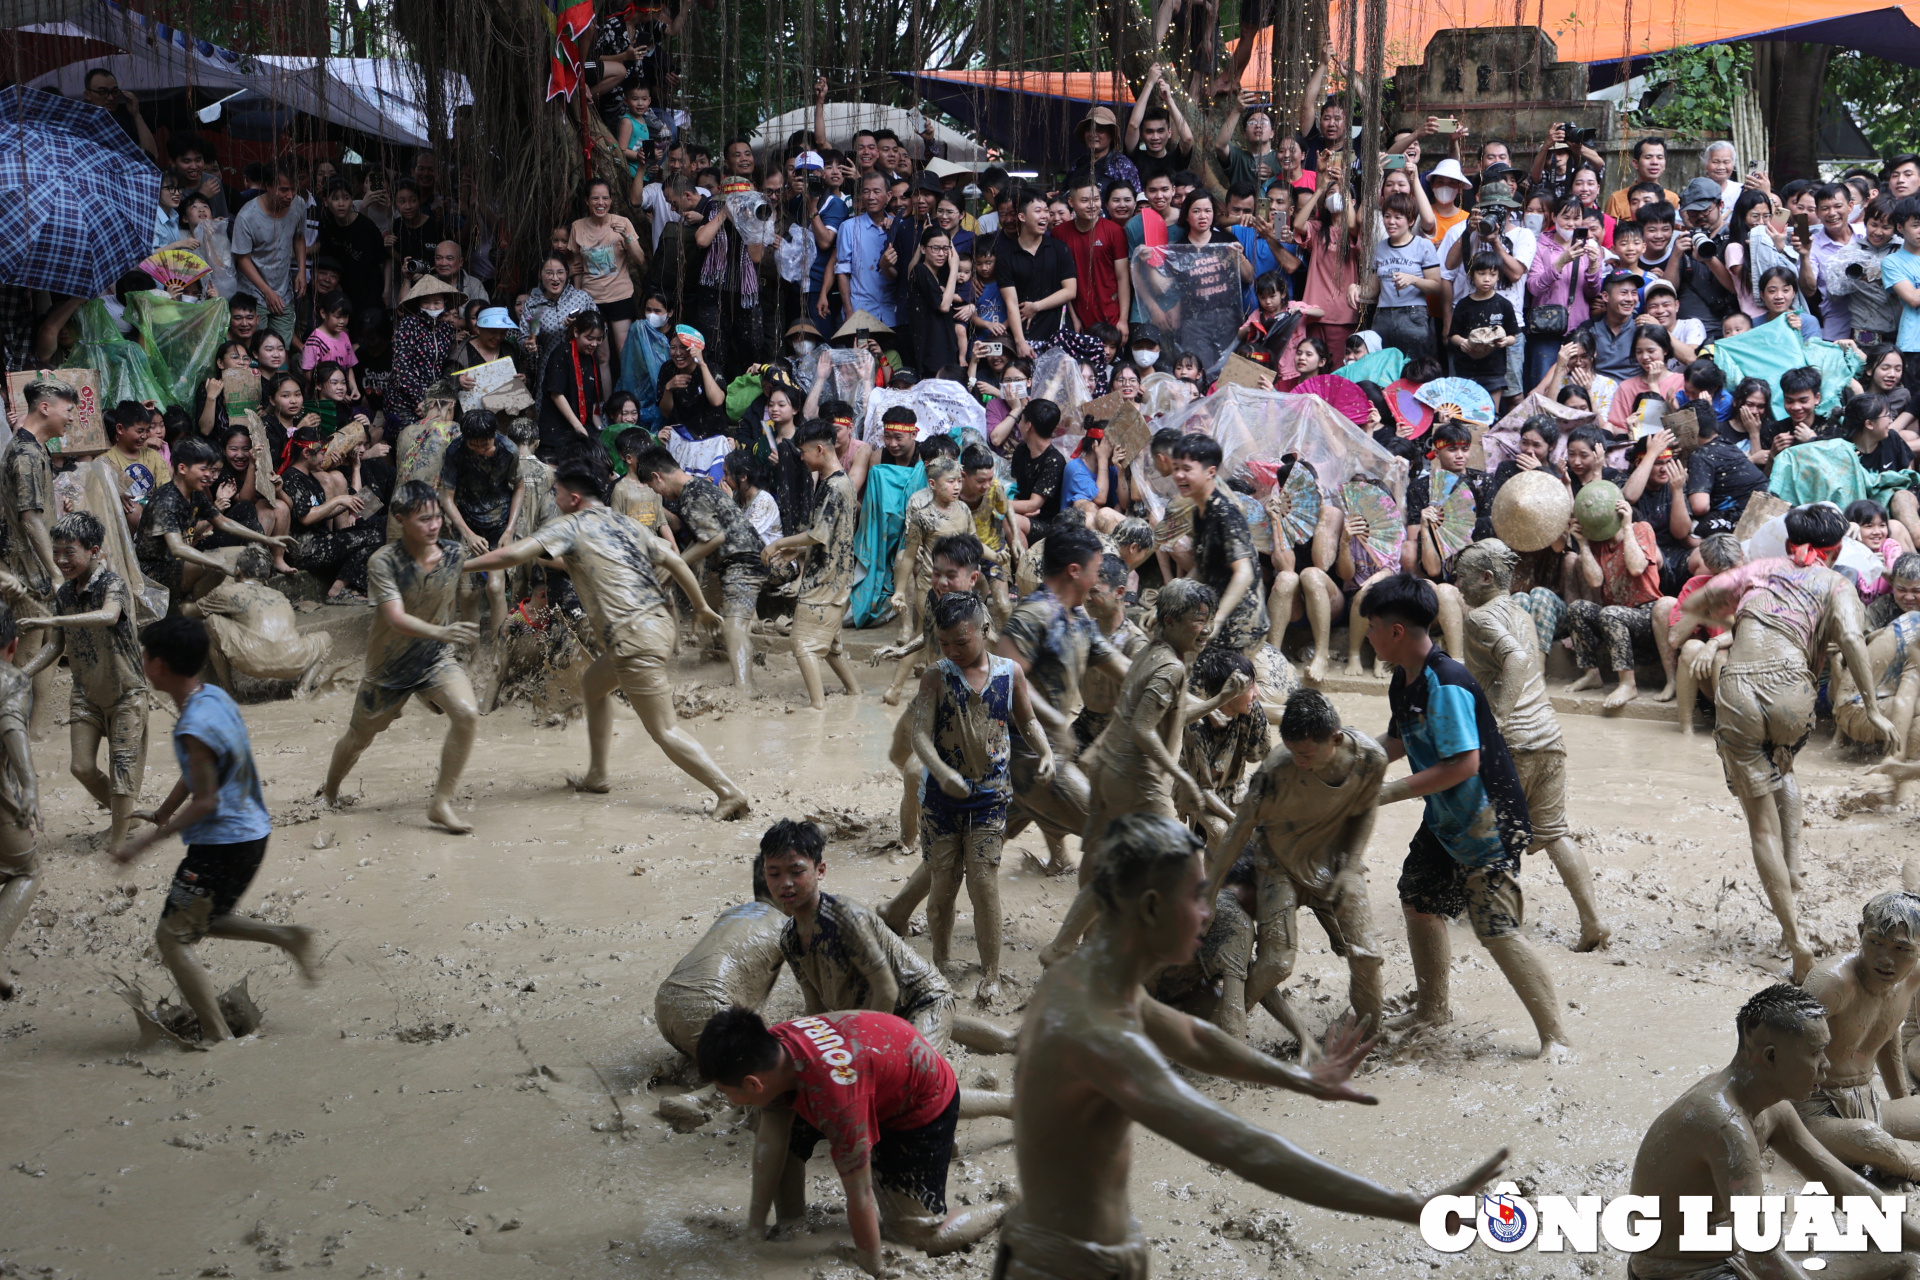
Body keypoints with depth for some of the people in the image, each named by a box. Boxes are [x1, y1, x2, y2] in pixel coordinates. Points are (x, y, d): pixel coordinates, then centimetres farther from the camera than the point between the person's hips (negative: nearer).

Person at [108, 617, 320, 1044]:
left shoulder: (195, 728, -25)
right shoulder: (216, 697, 3)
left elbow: (205, 802, -22)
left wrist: (143, 843, -19)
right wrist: (163, 813, 28)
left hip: (221, 845, -9)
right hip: (251, 833, 9)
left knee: (172, 938, 2)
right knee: (204, 920, 27)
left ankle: (218, 1038, 3)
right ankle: (290, 936, 16)